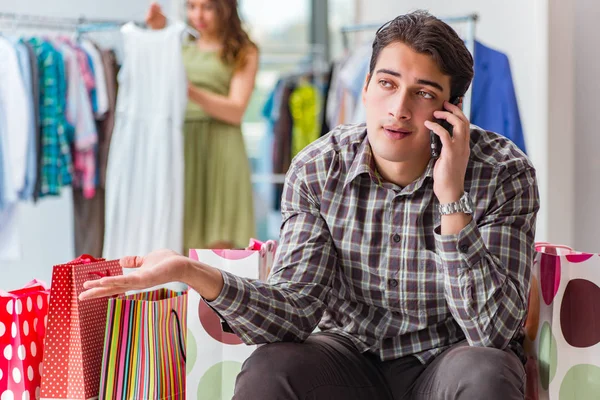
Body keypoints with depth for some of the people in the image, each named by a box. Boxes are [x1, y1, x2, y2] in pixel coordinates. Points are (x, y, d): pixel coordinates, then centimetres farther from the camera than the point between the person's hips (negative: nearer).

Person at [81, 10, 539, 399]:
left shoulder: (504, 174, -18)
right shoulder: (318, 171, -10)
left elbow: (492, 331, -25)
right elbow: (297, 312, -16)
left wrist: (452, 200, -33)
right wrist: (193, 272, -33)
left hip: (452, 357, -1)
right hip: (357, 355, 2)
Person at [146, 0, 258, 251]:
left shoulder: (244, 53, 6)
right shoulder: (182, 51, 19)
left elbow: (236, 111, -6)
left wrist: (194, 93, -21)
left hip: (220, 154, -4)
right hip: (182, 150, 4)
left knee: (218, 244, -8)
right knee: (180, 244, -1)